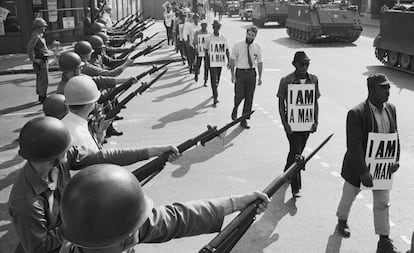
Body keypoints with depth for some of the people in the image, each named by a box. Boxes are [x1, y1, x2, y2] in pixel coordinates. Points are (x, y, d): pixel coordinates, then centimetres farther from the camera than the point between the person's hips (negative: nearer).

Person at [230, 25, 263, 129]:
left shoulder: (257, 46, 3)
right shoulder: (238, 45, -4)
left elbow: (259, 62, 9)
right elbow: (232, 60, -1)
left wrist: (260, 77, 6)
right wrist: (233, 75, -7)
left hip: (251, 73, 2)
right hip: (240, 72, -2)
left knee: (249, 98, 5)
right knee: (239, 95, -10)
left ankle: (244, 120, 17)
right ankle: (235, 109, 26)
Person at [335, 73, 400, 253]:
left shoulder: (391, 109, -2)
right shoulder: (356, 114, -23)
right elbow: (354, 145, -26)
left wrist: (396, 159, -2)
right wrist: (363, 172, -28)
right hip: (358, 167, -5)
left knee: (383, 204, 11)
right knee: (349, 196, 18)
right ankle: (342, 221, 46)